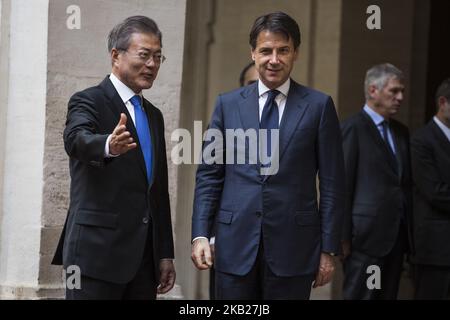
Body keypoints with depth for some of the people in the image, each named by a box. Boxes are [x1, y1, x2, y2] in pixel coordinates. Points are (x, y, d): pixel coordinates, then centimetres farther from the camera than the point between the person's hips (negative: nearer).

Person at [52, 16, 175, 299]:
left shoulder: (154, 116, 17)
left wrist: (165, 254, 15)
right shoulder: (88, 102, -4)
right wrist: (109, 146, -48)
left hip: (144, 258, 7)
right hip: (97, 253, -6)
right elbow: (77, 140, -26)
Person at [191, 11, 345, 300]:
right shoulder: (228, 104, 8)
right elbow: (209, 175, 8)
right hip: (235, 244, 2)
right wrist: (200, 235, -1)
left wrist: (329, 249, -1)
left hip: (293, 245, -1)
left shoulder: (319, 105, 3)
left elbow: (332, 183, 2)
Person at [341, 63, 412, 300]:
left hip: (397, 236, 7)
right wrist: (344, 236, -13)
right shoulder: (353, 128, -6)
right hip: (367, 235, -7)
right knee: (360, 295, -3)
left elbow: (406, 183, 16)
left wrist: (409, 233, 9)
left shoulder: (401, 132, 16)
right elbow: (343, 185, -10)